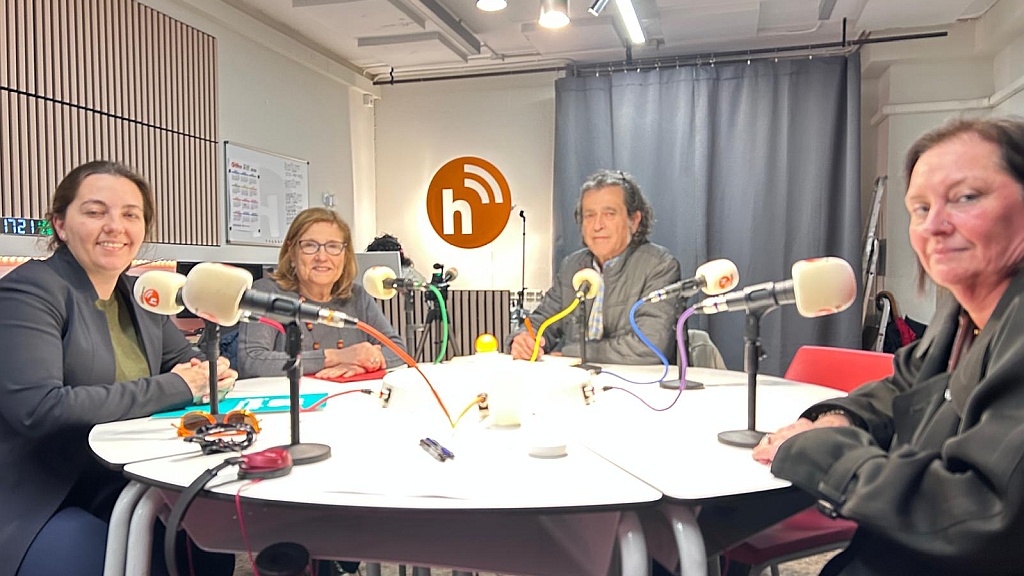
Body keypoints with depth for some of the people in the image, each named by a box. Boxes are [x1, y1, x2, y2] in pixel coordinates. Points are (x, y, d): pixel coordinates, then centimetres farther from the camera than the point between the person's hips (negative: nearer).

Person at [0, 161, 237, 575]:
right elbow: (38, 408, -27)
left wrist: (212, 372, -8)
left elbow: (187, 360, 18)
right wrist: (174, 388, -22)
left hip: (122, 492, 7)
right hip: (40, 508, -6)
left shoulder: (139, 294, 8)